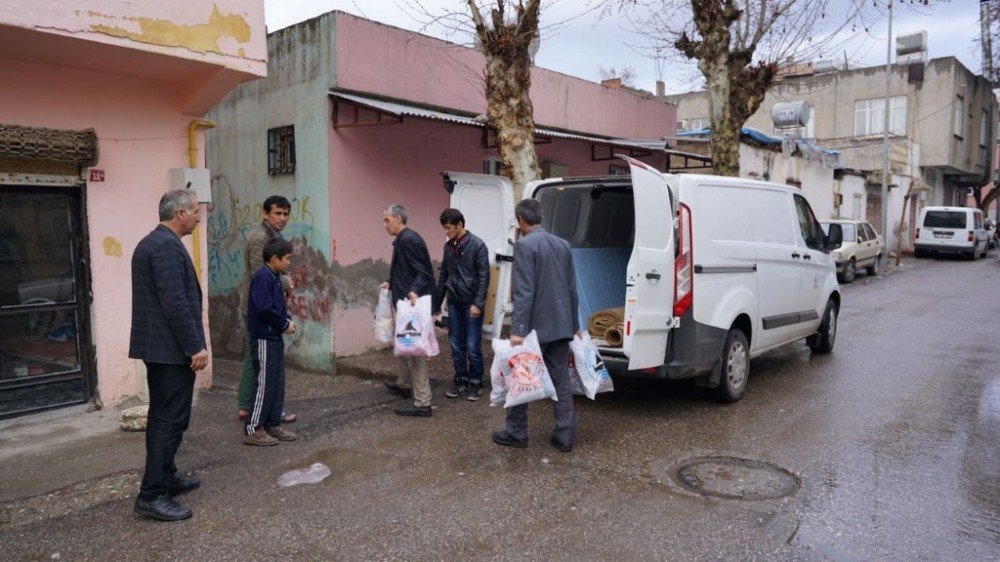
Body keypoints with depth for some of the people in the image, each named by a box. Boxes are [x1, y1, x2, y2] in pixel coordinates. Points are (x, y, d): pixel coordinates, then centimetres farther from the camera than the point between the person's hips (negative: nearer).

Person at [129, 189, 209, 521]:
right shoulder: (168, 246, -18)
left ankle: (165, 478, 28)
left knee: (162, 416, 17)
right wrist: (195, 347, -19)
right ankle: (152, 495, -1)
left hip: (156, 345, 11)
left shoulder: (150, 243, 15)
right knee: (172, 419, -6)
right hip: (172, 349, -11)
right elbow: (176, 303, -23)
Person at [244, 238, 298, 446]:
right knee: (264, 384, -3)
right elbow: (264, 308, -25)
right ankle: (254, 430, 6)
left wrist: (287, 320, 0)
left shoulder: (275, 277, 12)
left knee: (277, 383, 13)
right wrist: (285, 324, -14)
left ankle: (273, 425, 22)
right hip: (263, 339, -9)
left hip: (275, 337, 9)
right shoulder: (262, 277, -17)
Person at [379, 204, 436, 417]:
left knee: (414, 349, -8)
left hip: (413, 303, -11)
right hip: (407, 302, 11)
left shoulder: (407, 240, -17)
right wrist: (391, 284, 18)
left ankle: (423, 403, -3)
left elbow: (422, 271, -22)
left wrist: (414, 291, -36)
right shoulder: (404, 239, 14)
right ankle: (404, 385, 43)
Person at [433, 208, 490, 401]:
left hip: (471, 304, -6)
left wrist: (478, 303, -17)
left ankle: (475, 383, 12)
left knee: (473, 347, -1)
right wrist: (437, 303, 15)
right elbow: (443, 276, 15)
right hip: (454, 304, 6)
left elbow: (484, 277, -12)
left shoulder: (477, 245, -10)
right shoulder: (448, 246, 9)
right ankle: (461, 381, 20)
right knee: (456, 346, 9)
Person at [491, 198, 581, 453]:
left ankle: (516, 433, 19)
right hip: (561, 326, 7)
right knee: (561, 380, 10)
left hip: (535, 326, -6)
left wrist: (517, 330, -21)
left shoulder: (524, 245, -13)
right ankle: (565, 436, 12)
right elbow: (572, 289, 14)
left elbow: (524, 292, -20)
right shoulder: (562, 244, 10)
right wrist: (574, 325, 20)